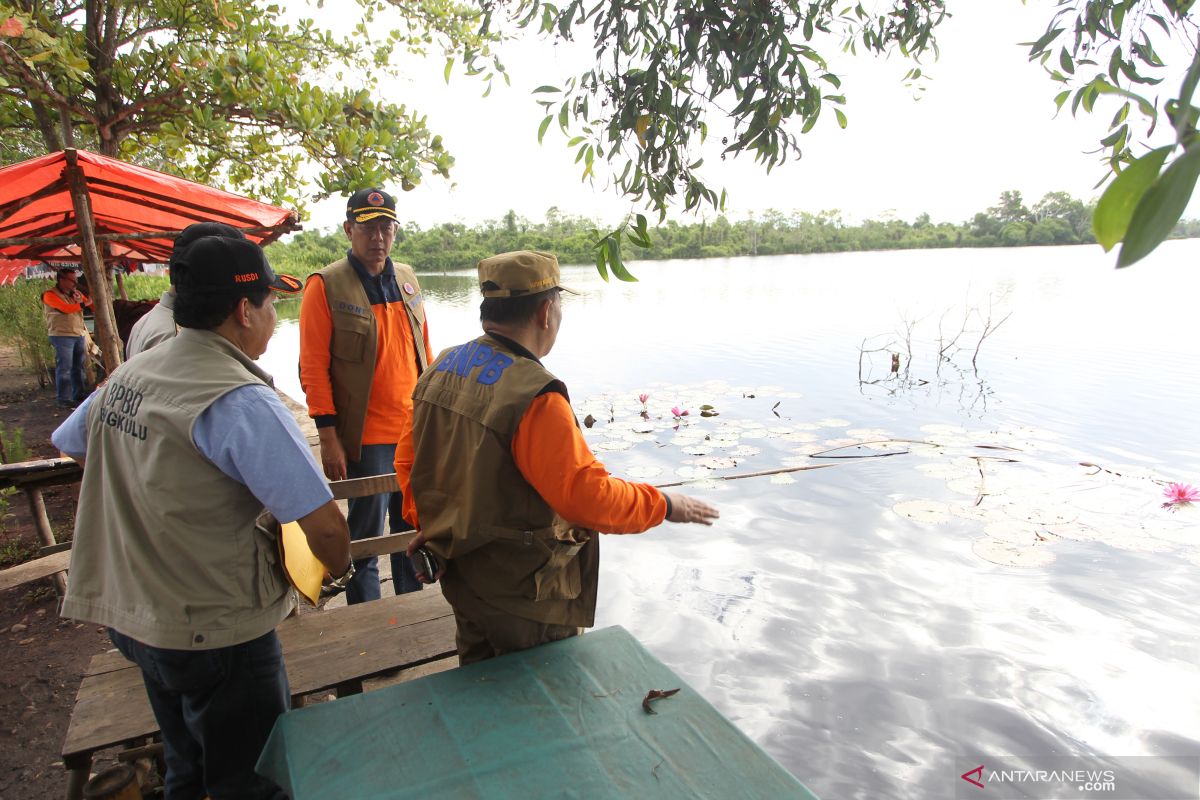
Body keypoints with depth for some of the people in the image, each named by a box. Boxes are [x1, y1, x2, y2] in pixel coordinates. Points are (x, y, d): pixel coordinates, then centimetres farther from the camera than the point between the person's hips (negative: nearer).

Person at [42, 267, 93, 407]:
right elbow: (65, 308, -22)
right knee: (64, 368, -6)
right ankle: (64, 399, -4)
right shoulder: (50, 294, -7)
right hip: (62, 336, -6)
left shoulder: (76, 293, 13)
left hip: (80, 335, 6)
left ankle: (79, 394, 20)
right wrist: (84, 303, -14)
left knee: (79, 367, 11)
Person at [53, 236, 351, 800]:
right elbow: (324, 525, -28)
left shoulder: (127, 376, 0)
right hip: (214, 632, -8)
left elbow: (70, 445, 20)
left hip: (129, 615, 8)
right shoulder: (242, 403, -26)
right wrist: (339, 569, -7)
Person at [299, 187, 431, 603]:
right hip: (365, 439, -5)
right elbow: (313, 369, -8)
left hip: (416, 432, 5)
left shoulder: (407, 279, 10)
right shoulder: (325, 286, -6)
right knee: (365, 539, 7)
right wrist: (329, 439, -11)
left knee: (414, 531, 16)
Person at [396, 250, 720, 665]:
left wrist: (427, 522, 18)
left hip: (461, 576, 8)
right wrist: (664, 505, -16)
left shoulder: (442, 368, -2)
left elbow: (408, 458, 7)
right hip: (522, 594, -8)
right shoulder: (533, 396, -29)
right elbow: (588, 498, -30)